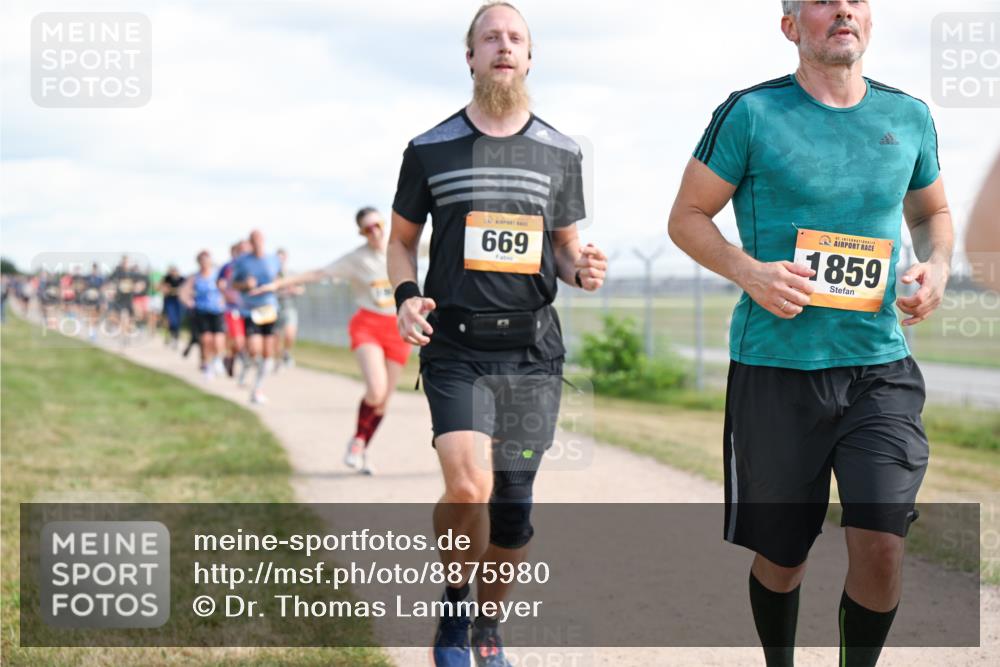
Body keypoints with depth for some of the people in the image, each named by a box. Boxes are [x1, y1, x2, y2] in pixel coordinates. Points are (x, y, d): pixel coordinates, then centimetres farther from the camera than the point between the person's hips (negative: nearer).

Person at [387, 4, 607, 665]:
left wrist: (582, 268, -4)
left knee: (512, 509, 5)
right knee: (469, 487, -22)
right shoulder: (431, 150, 4)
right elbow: (402, 238, 14)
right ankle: (453, 606, 6)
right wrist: (406, 296, -6)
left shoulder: (560, 152, 10)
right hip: (456, 348, -2)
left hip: (533, 350, 2)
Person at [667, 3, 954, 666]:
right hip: (776, 368, -2)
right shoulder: (751, 113, -4)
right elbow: (688, 217, 2)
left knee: (881, 544, -10)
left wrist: (937, 265, 2)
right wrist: (748, 270, -16)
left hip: (881, 368, 2)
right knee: (782, 557, 9)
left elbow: (931, 212, 23)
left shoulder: (909, 116, 7)